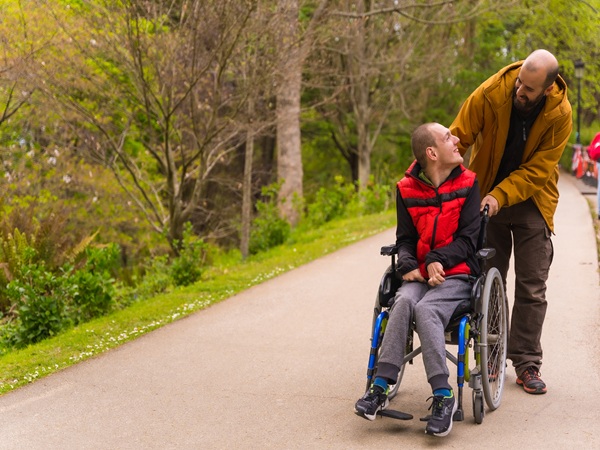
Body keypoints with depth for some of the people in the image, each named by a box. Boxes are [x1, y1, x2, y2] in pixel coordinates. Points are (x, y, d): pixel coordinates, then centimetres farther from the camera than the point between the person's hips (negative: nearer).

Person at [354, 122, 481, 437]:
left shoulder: (467, 184, 4)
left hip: (456, 274, -2)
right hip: (419, 275, 2)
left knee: (425, 309, -32)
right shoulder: (407, 189, 9)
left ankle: (443, 396, -30)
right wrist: (408, 265, -10)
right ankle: (380, 387, -31)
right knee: (404, 300, -31)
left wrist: (439, 260, -16)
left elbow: (468, 237, 0)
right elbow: (405, 238, 11)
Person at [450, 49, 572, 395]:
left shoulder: (560, 114, -19)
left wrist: (500, 196, -29)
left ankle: (527, 364, 9)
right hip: (487, 197, 1)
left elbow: (538, 170, -18)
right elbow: (459, 138, -15)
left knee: (532, 288, 0)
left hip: (532, 201, -1)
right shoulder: (490, 93, -20)